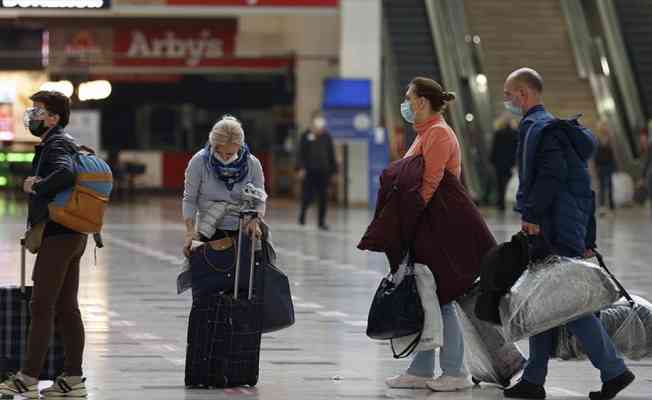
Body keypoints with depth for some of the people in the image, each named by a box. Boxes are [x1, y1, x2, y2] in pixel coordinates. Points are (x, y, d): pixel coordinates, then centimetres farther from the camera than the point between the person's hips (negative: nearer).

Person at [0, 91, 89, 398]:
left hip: (57, 235, -10)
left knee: (42, 306, -8)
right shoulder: (63, 143, 19)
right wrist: (36, 184, 9)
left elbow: (66, 173, -32)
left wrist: (37, 186, -18)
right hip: (73, 235, 10)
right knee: (67, 307, 9)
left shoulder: (56, 145, -12)